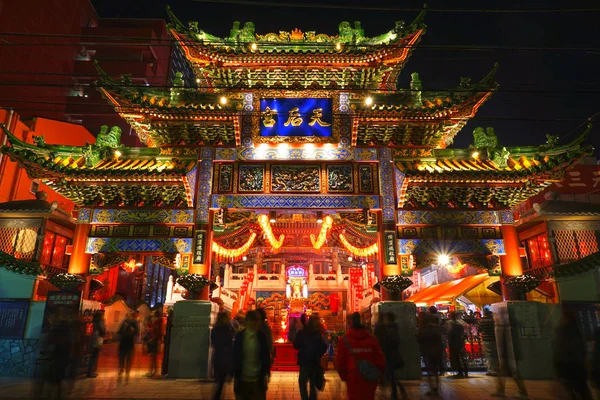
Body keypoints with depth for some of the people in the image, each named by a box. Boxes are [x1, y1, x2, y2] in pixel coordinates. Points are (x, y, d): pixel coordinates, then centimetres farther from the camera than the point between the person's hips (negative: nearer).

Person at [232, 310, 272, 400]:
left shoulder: (261, 336, -2)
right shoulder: (240, 336, -4)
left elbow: (266, 355, 2)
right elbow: (235, 356, -1)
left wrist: (266, 373, 0)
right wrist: (235, 376, 0)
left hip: (258, 379, 0)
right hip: (242, 379, 0)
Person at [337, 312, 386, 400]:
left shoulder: (345, 340, -7)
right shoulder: (372, 339, -1)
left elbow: (341, 361, -5)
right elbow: (380, 359, 0)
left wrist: (344, 376, 10)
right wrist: (379, 373, 16)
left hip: (353, 377, -3)